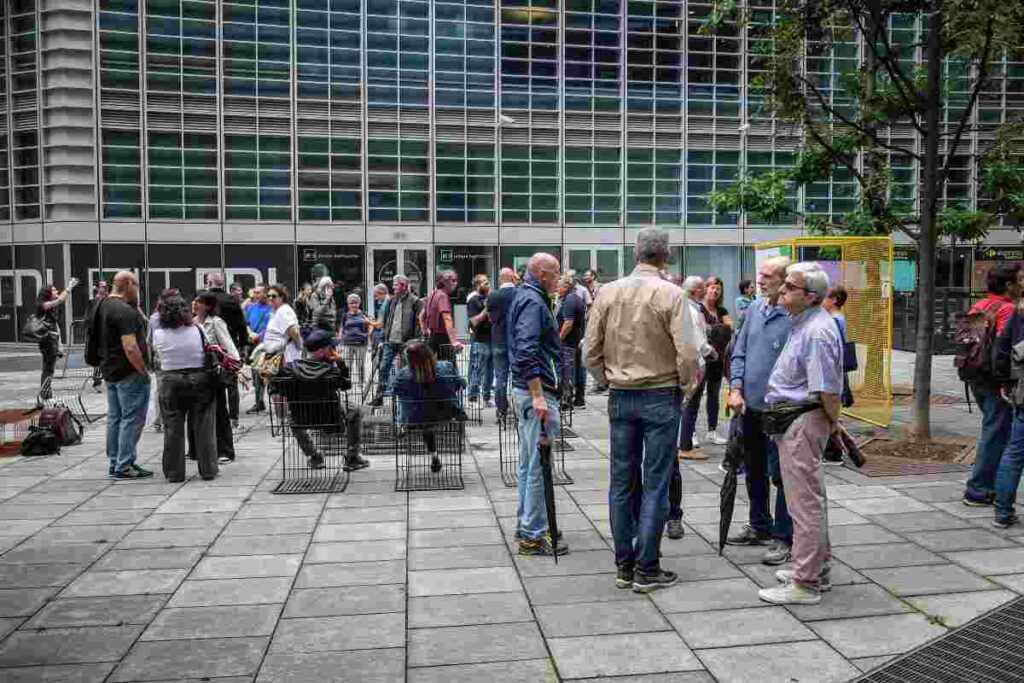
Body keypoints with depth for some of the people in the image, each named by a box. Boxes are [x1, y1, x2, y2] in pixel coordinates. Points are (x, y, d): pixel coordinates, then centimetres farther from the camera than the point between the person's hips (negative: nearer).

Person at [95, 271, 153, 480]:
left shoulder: (104, 305, 11)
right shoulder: (125, 311, -20)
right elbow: (130, 347, -24)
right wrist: (144, 370, -17)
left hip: (110, 371, 10)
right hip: (129, 372, -10)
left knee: (115, 419, 15)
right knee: (132, 419, -4)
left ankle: (115, 463, 23)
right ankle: (125, 466, -1)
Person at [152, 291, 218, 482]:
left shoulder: (158, 335, -7)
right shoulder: (198, 330, -6)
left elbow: (158, 358, 2)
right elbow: (209, 353, 1)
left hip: (170, 382, 0)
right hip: (200, 379, 0)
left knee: (173, 428, 8)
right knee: (203, 427, 7)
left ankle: (174, 472, 13)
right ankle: (208, 469, 12)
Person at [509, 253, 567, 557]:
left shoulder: (524, 298, 17)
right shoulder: (534, 302, -14)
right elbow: (527, 351, -25)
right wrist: (538, 395, -27)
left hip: (525, 390, 11)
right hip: (536, 391, -11)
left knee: (529, 463, 17)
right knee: (539, 464, -5)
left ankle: (526, 525, 26)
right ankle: (534, 536, 0)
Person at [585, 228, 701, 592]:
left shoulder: (607, 292, 0)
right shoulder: (671, 294, -11)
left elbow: (591, 353, 2)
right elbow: (687, 353, -14)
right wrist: (687, 387, 4)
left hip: (620, 397, 4)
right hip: (661, 396, -4)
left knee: (622, 482, 10)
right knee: (655, 484, 3)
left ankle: (624, 566, 19)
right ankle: (646, 569, 8)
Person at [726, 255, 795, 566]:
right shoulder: (755, 308, 7)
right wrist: (736, 388, 1)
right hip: (749, 406, 7)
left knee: (780, 476, 3)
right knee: (754, 471, 19)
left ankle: (784, 538, 17)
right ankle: (759, 526, 36)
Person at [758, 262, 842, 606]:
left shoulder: (817, 332, -22)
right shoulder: (804, 323, 12)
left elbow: (827, 390, -22)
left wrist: (834, 422, -7)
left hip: (803, 421, -11)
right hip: (792, 419, 11)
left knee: (805, 501, -4)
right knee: (810, 497, 19)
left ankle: (805, 584, 4)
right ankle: (817, 569, 32)